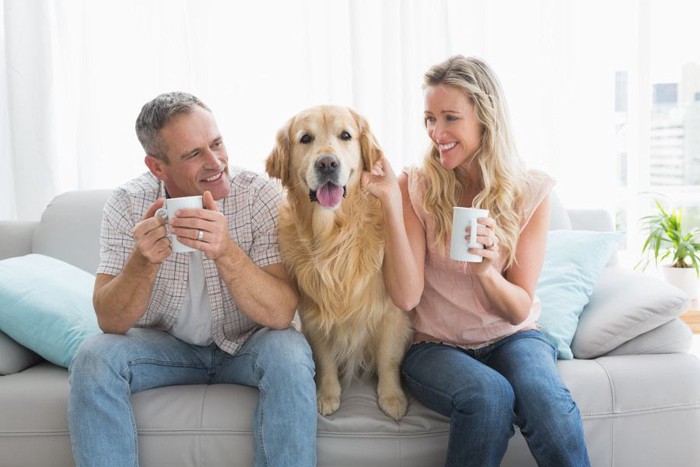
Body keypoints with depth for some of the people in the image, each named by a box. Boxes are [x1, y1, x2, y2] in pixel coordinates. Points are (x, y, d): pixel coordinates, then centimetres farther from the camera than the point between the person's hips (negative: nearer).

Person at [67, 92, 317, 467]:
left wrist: (226, 252, -42)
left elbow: (280, 314, -25)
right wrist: (144, 260, -35)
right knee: (92, 359, -24)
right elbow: (110, 321, -16)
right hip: (165, 345, 2)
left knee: (288, 355, -31)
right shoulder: (127, 205, -13)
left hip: (246, 346, -1)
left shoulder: (261, 196, -19)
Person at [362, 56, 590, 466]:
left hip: (511, 338, 1)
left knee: (547, 401, -31)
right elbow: (406, 297, -15)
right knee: (489, 395, -31)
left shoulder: (530, 193, -5)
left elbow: (520, 310, -4)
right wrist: (391, 203, -23)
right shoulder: (416, 187, -7)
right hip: (435, 345, 0)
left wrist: (487, 271, -27)